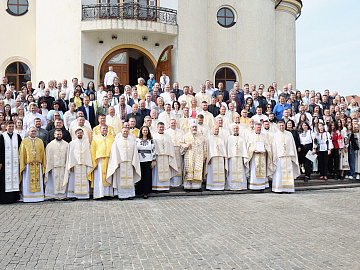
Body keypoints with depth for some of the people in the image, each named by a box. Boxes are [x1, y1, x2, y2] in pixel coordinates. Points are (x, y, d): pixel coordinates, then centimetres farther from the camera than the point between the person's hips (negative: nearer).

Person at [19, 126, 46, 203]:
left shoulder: (40, 141, 12)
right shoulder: (24, 141, 5)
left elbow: (43, 153, 12)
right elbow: (22, 154, 1)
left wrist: (43, 164, 6)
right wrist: (22, 165, -6)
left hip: (38, 165, 2)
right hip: (28, 164, -2)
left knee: (38, 181, 2)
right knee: (28, 181, 0)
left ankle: (38, 196, 8)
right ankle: (27, 197, 6)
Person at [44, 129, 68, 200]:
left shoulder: (66, 144, 8)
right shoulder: (50, 145, 5)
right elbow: (48, 157, 2)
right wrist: (49, 168, -4)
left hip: (63, 167, 1)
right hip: (54, 167, -1)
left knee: (63, 181, 3)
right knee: (54, 182, 1)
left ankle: (62, 195, 11)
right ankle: (54, 195, 9)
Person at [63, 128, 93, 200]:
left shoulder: (86, 143, 10)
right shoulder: (72, 143, 5)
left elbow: (88, 154, 8)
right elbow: (70, 155, 2)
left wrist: (88, 165, 0)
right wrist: (71, 165, -7)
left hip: (84, 165, 2)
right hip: (75, 164, -1)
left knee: (84, 180, 2)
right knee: (75, 180, -1)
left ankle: (84, 195, 7)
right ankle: (74, 195, 4)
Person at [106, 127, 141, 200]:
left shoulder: (132, 142, 11)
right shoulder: (116, 141, 5)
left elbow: (135, 153, 8)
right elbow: (114, 153, 1)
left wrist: (133, 163, -2)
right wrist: (116, 163, -8)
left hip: (129, 164, 2)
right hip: (120, 163, -2)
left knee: (130, 179, 4)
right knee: (120, 179, -1)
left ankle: (130, 194, 11)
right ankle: (121, 195, 6)